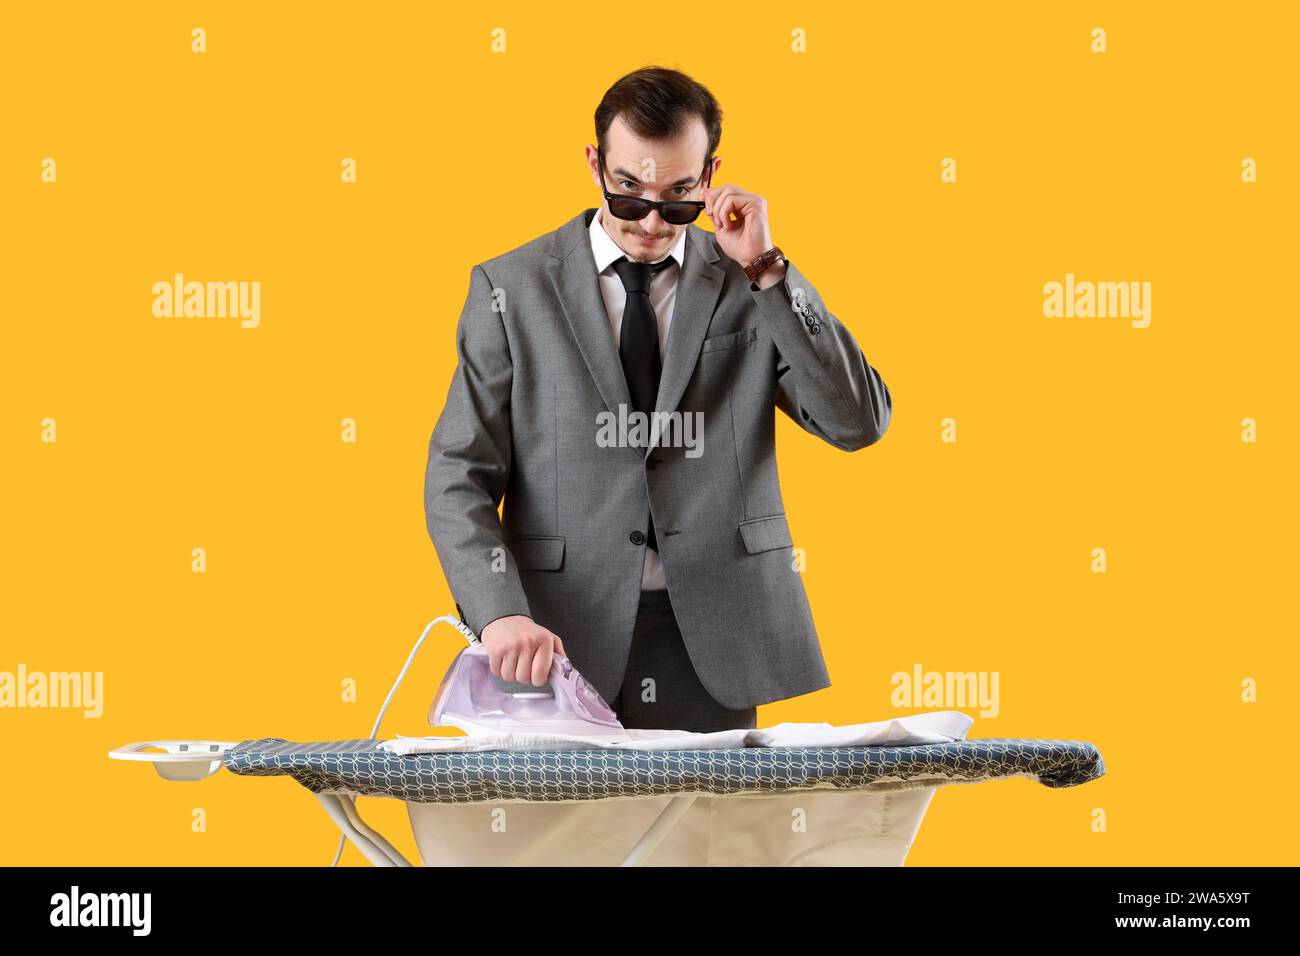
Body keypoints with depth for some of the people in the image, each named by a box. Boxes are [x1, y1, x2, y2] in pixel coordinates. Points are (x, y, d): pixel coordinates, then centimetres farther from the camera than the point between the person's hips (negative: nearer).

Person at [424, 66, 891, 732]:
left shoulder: (754, 287, 6)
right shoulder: (512, 289, 3)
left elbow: (859, 423, -5)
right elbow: (458, 477, -2)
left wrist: (765, 270, -10)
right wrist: (502, 614, -19)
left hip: (712, 647, 1)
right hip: (564, 649, -1)